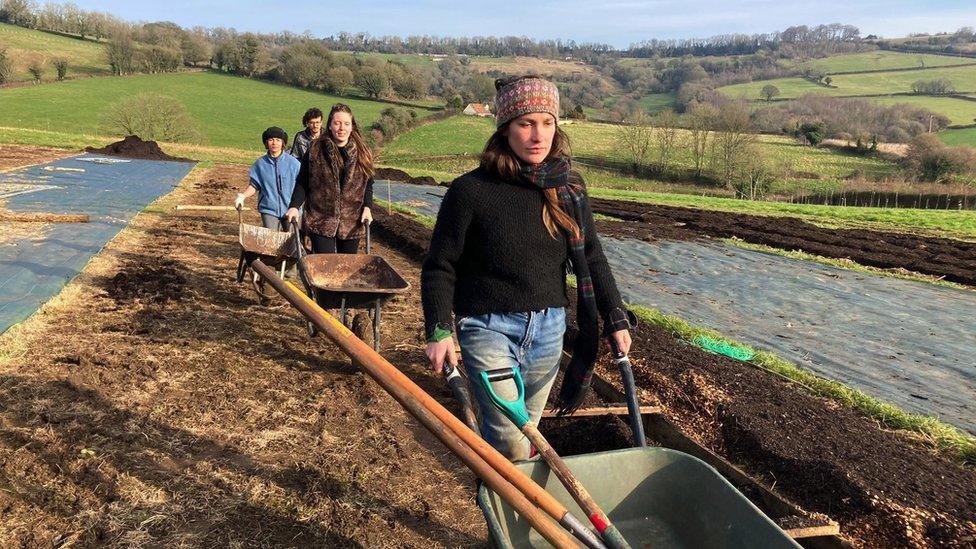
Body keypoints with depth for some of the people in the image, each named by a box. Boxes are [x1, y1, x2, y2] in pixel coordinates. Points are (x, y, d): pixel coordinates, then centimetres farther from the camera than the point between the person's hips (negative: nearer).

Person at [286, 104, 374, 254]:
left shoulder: (362, 153, 4)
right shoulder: (315, 150, -1)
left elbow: (368, 184, 10)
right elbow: (302, 183, 3)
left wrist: (367, 207, -4)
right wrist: (295, 206, -10)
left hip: (352, 223, 3)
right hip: (320, 220, -2)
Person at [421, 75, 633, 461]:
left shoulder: (568, 188, 2)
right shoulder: (470, 190, -11)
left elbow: (591, 258, 10)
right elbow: (440, 266, -7)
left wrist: (615, 318, 7)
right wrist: (439, 331, -17)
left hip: (548, 329, 5)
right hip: (489, 328, -4)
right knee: (510, 439, -13)